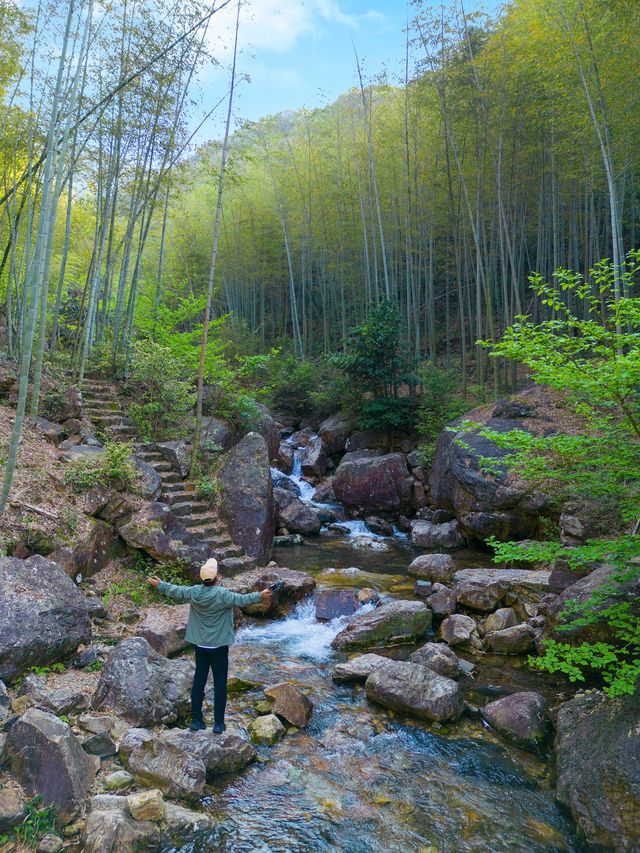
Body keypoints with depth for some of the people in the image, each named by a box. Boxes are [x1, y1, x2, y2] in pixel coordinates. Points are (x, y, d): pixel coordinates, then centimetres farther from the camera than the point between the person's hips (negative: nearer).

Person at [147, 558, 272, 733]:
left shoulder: (194, 592, -6)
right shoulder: (222, 594, -20)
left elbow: (176, 591, 7)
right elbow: (241, 600, -32)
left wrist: (160, 585, 22)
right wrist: (260, 596, -39)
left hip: (200, 645, 5)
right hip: (219, 646, -4)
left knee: (198, 681, 15)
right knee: (220, 684, 6)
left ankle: (196, 720, 22)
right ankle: (218, 723, 11)